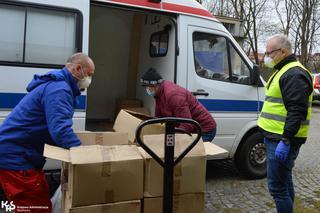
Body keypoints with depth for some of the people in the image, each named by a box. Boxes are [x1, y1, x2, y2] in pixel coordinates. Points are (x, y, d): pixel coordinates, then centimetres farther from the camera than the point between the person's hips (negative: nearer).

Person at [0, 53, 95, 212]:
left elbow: (55, 127, 22)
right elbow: (60, 131, -31)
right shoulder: (59, 89, -18)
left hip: (16, 153, 11)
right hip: (15, 156, -11)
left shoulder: (57, 85, 17)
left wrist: (82, 153, 17)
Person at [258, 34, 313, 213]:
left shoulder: (295, 74, -16)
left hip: (282, 140, -11)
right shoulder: (284, 71, 18)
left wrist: (285, 141, -26)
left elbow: (297, 111, -24)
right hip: (276, 137, 11)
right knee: (285, 181, 19)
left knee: (277, 186, -6)